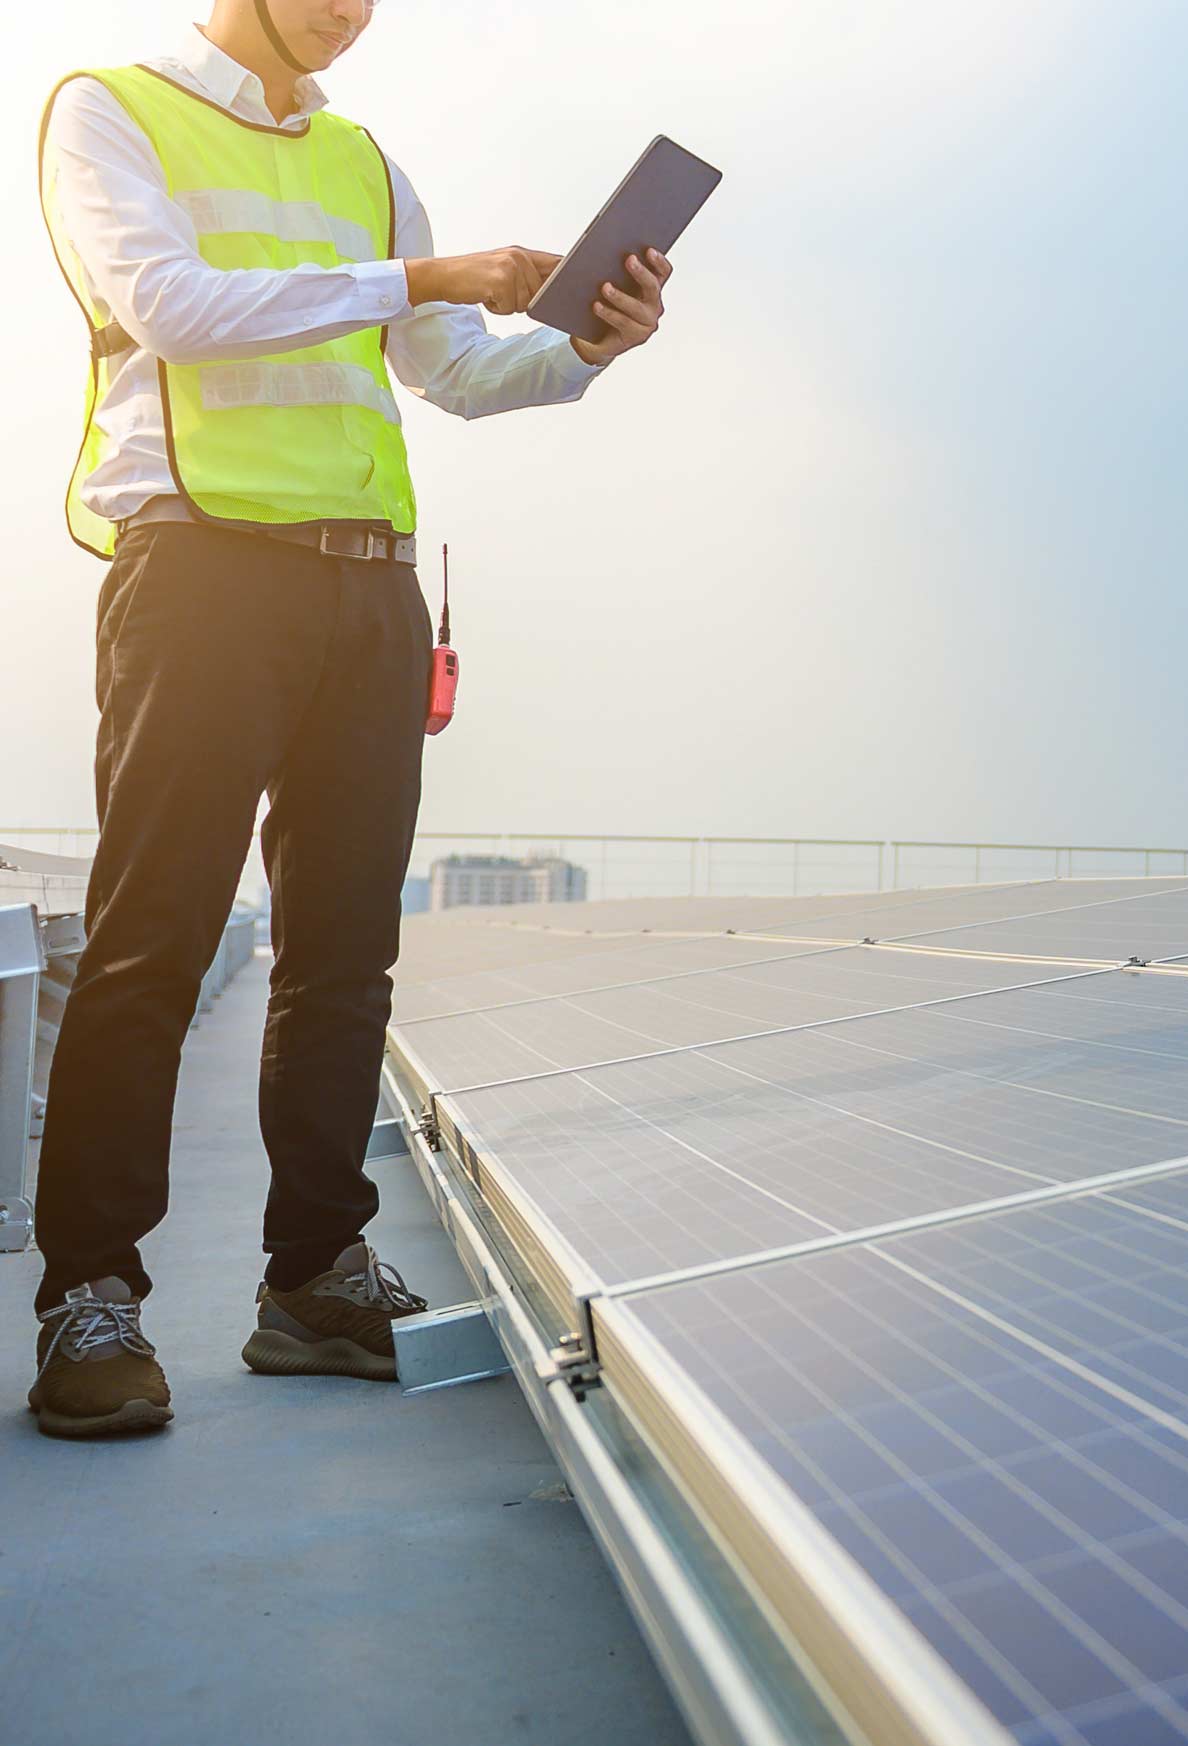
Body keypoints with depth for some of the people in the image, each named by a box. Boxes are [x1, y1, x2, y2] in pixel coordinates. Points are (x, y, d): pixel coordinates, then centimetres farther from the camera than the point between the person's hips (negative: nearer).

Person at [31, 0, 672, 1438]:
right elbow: (163, 301, -8)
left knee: (344, 944, 2)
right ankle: (89, 1293, 3)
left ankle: (316, 1277, 10)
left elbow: (455, 374, 19)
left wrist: (589, 346, 1)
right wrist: (415, 281, -10)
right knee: (152, 938, -8)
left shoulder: (366, 164, 25)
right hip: (201, 564, -5)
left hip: (371, 582, 6)